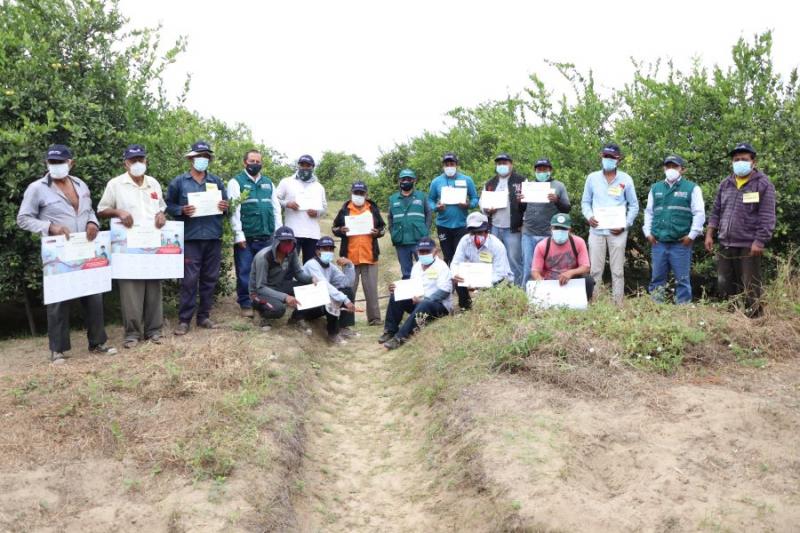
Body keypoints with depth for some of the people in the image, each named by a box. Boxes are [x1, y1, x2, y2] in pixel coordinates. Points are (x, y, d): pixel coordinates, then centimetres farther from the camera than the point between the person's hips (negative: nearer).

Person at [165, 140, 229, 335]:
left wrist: (225, 207, -5)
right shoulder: (179, 182, 5)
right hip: (190, 238, -3)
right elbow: (168, 206, 6)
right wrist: (182, 210, -13)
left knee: (209, 279, 8)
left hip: (213, 237, 4)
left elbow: (226, 204, 18)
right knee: (189, 280, -7)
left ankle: (204, 316, 18)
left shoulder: (217, 181, 14)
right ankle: (184, 320, -1)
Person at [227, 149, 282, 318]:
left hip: (267, 237, 4)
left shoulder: (268, 183, 15)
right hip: (246, 237, -4)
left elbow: (276, 208, 15)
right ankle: (245, 304, 10)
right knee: (245, 272, 1)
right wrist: (239, 235, -13)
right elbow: (234, 210, -7)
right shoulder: (236, 182, 0)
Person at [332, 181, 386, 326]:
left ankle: (374, 317, 7)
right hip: (350, 256, 0)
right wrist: (341, 231, -9)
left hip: (369, 256, 0)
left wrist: (378, 232, -5)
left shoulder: (373, 209, 8)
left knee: (371, 288, 3)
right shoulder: (344, 210, 6)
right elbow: (334, 228, 12)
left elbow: (383, 227, 16)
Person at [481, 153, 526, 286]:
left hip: (513, 229, -4)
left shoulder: (521, 181, 2)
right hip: (493, 228, 5)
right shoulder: (489, 184, 15)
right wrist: (487, 209, -1)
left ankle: (518, 288, 8)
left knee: (514, 259, -1)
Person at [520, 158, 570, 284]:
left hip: (549, 235, -2)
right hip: (528, 234, 2)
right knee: (528, 267, 4)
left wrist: (557, 201, -18)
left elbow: (567, 209, 2)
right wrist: (519, 201, -4)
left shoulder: (559, 186, 7)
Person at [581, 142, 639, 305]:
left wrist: (625, 225, -5)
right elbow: (585, 202, 12)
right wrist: (589, 216, -8)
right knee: (595, 270, 2)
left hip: (617, 232, -1)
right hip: (596, 230, 1)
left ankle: (618, 303, 6)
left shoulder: (626, 179, 4)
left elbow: (634, 206, 7)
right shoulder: (592, 178, 6)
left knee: (618, 270, 2)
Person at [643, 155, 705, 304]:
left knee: (682, 280, 2)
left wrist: (692, 235, -8)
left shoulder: (691, 188, 2)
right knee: (657, 278, 7)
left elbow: (699, 213, -2)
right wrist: (648, 232, 9)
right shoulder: (655, 188, 14)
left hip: (681, 243, -3)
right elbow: (649, 212, 19)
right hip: (658, 242, 4)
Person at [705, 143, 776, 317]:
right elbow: (716, 212, 16)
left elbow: (767, 218, -10)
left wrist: (759, 242, -17)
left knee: (750, 288, -2)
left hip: (748, 245, -6)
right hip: (725, 244, 6)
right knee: (725, 284, 12)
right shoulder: (725, 184, 12)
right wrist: (709, 234, 7)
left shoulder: (763, 184, -5)